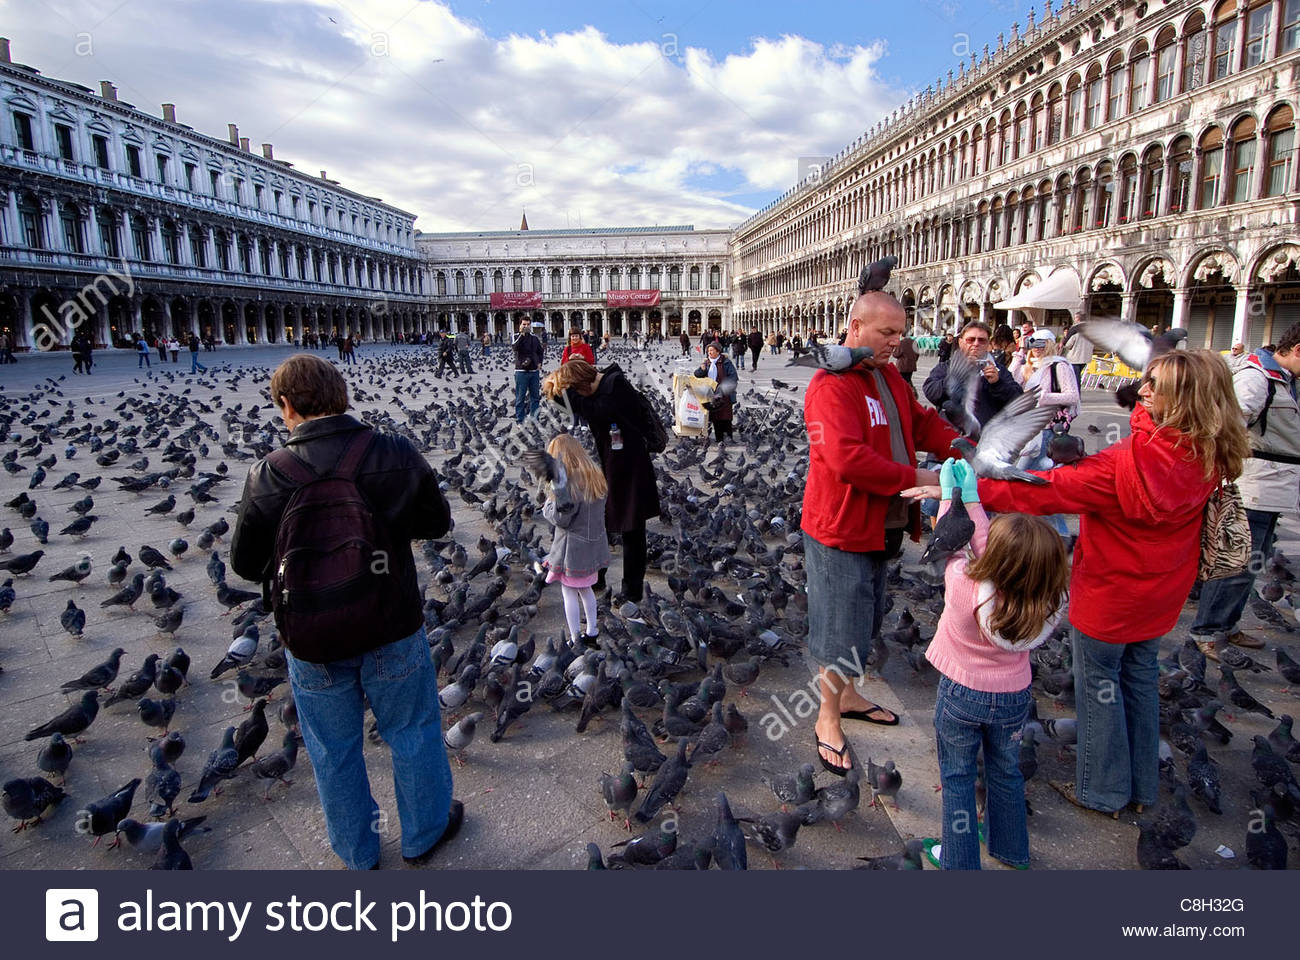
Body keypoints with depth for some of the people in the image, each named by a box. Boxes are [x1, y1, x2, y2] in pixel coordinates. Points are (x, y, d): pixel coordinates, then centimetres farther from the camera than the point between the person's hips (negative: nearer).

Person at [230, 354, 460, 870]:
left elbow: (245, 563, -6)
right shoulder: (397, 454, -16)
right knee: (413, 733, 22)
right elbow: (437, 522, -2)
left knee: (334, 751, 22)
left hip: (311, 640, 0)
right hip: (393, 631, 0)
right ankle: (424, 833, 42)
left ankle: (357, 852, 42)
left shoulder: (268, 475, -17)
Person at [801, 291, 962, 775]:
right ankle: (828, 721, 21)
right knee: (841, 630, 2)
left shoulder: (889, 377, 10)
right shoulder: (832, 385, -21)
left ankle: (847, 696, 42)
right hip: (841, 529, -9)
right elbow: (847, 458, -31)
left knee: (863, 622, 23)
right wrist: (913, 478, -25)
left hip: (880, 527, 9)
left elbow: (922, 423, 15)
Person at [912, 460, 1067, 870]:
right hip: (1014, 696, 4)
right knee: (1006, 770, 26)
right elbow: (990, 552, -13)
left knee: (957, 777, 16)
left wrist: (948, 493, -5)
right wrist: (972, 497, -7)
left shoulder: (964, 585, -35)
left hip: (961, 695, -3)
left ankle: (960, 861, 30)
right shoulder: (1047, 601, -23)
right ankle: (1012, 850, 47)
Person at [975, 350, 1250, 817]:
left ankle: (1103, 790, 27)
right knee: (1140, 678, 23)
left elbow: (1045, 491, -30)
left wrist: (973, 487, -26)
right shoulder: (1207, 460, -12)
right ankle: (1142, 786, 39)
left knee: (1099, 683, 11)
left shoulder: (1125, 466, -32)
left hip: (1109, 593, -7)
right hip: (1159, 594, 7)